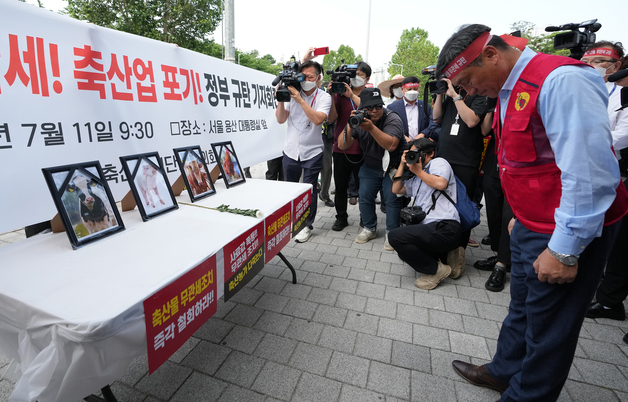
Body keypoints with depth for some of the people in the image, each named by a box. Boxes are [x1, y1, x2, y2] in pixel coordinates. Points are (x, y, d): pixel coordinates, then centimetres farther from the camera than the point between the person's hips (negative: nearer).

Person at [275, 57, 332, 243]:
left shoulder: (324, 97, -4)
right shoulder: (292, 93, 3)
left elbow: (318, 119, -22)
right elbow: (280, 119, 1)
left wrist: (299, 99, -24)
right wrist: (282, 99, -12)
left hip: (312, 152, -3)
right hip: (290, 150, 3)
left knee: (309, 190, 2)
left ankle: (307, 225, 18)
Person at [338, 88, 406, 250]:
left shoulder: (392, 119, -19)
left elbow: (391, 145, -35)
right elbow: (342, 145, -15)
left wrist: (371, 128, -45)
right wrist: (349, 125, -31)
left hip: (393, 166, -4)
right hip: (370, 166, 4)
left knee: (392, 199, -8)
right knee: (364, 197, 2)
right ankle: (370, 229, 21)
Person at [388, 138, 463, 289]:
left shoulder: (438, 162, 6)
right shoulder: (416, 179, 30)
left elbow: (441, 183, -15)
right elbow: (396, 189, 24)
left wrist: (418, 171, -2)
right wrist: (402, 164, 20)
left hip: (445, 228, -10)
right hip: (429, 228, 10)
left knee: (395, 236, -23)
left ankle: (436, 270, -9)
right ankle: (446, 258, 9)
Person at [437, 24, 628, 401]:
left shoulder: (561, 81, -21)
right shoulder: (510, 90, 8)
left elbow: (590, 175, -25)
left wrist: (565, 251, -20)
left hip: (568, 233, -9)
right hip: (531, 227, 9)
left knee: (548, 326, 9)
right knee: (522, 308, 23)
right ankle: (504, 372, 45)